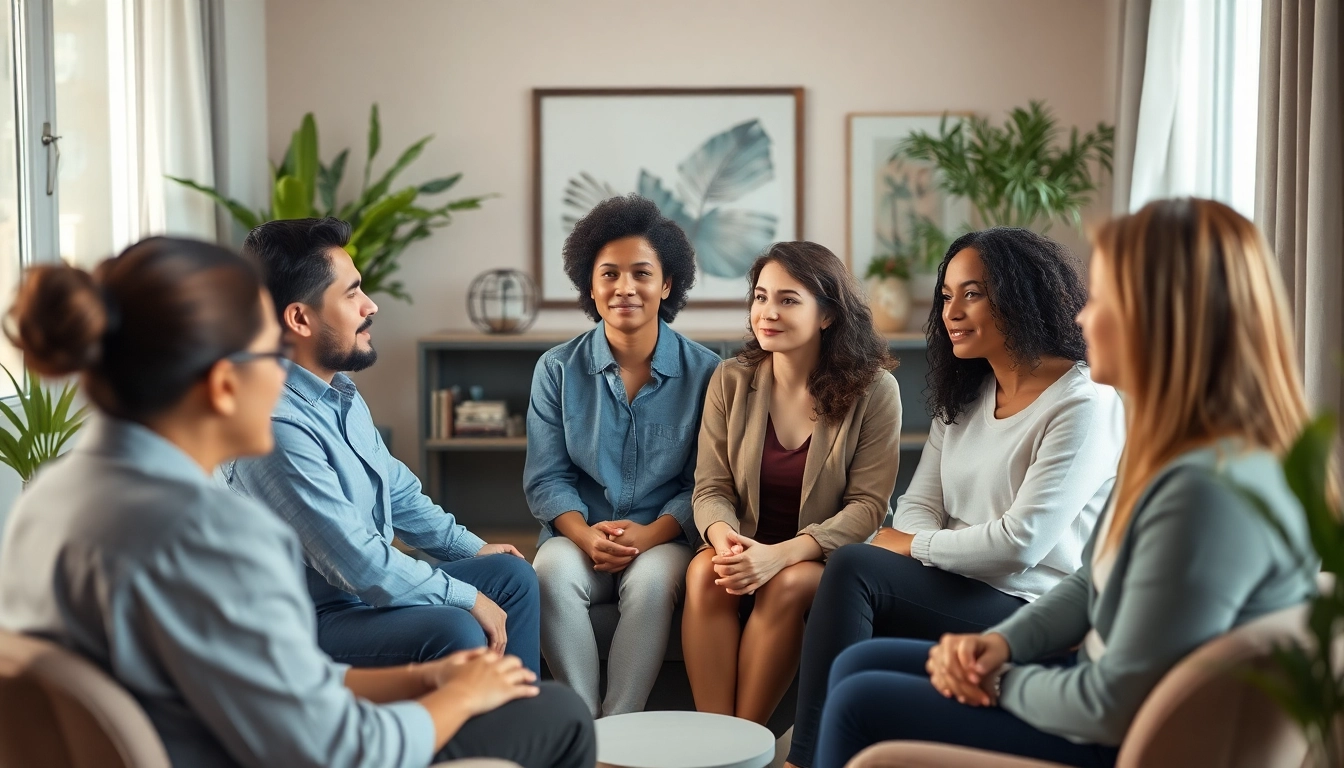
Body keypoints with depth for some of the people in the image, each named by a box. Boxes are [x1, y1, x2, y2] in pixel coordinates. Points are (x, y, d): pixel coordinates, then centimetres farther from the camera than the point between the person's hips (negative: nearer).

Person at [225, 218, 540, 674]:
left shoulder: (341, 393, 6)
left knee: (514, 576, 13)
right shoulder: (279, 425, -27)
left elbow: (398, 490, 21)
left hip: (368, 586, 11)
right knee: (456, 631, -31)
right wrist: (469, 598, -17)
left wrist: (471, 549, 18)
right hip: (314, 618, -11)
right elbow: (359, 565, -27)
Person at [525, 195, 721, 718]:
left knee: (652, 579, -34)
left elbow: (704, 482, 0)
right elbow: (546, 477, 3)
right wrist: (585, 534, -15)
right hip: (580, 536, 1)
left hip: (663, 540, -1)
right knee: (553, 572, -32)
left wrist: (651, 534, -17)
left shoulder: (703, 373, 0)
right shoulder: (557, 370, 4)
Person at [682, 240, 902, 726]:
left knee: (787, 586, -34)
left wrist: (781, 554, -25)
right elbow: (710, 489, 1)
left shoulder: (874, 390, -7)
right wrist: (723, 535, -24)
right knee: (704, 573, -30)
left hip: (829, 558, -2)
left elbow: (868, 505, -11)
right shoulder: (731, 381, 1)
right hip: (749, 547, 2)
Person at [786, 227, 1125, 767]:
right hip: (958, 593, 7)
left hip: (1031, 611, -6)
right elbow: (918, 506, 10)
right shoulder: (964, 396, 16)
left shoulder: (1085, 403, -10)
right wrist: (902, 542, -14)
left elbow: (1020, 542, -17)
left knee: (852, 568, -24)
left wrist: (910, 546, -7)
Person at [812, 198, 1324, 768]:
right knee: (859, 666, 11)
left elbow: (1113, 708, -28)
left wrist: (1002, 683, -10)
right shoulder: (1172, 447, 2)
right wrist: (1002, 643, -2)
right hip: (1098, 689, 10)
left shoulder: (1210, 491, -31)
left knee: (861, 706, -5)